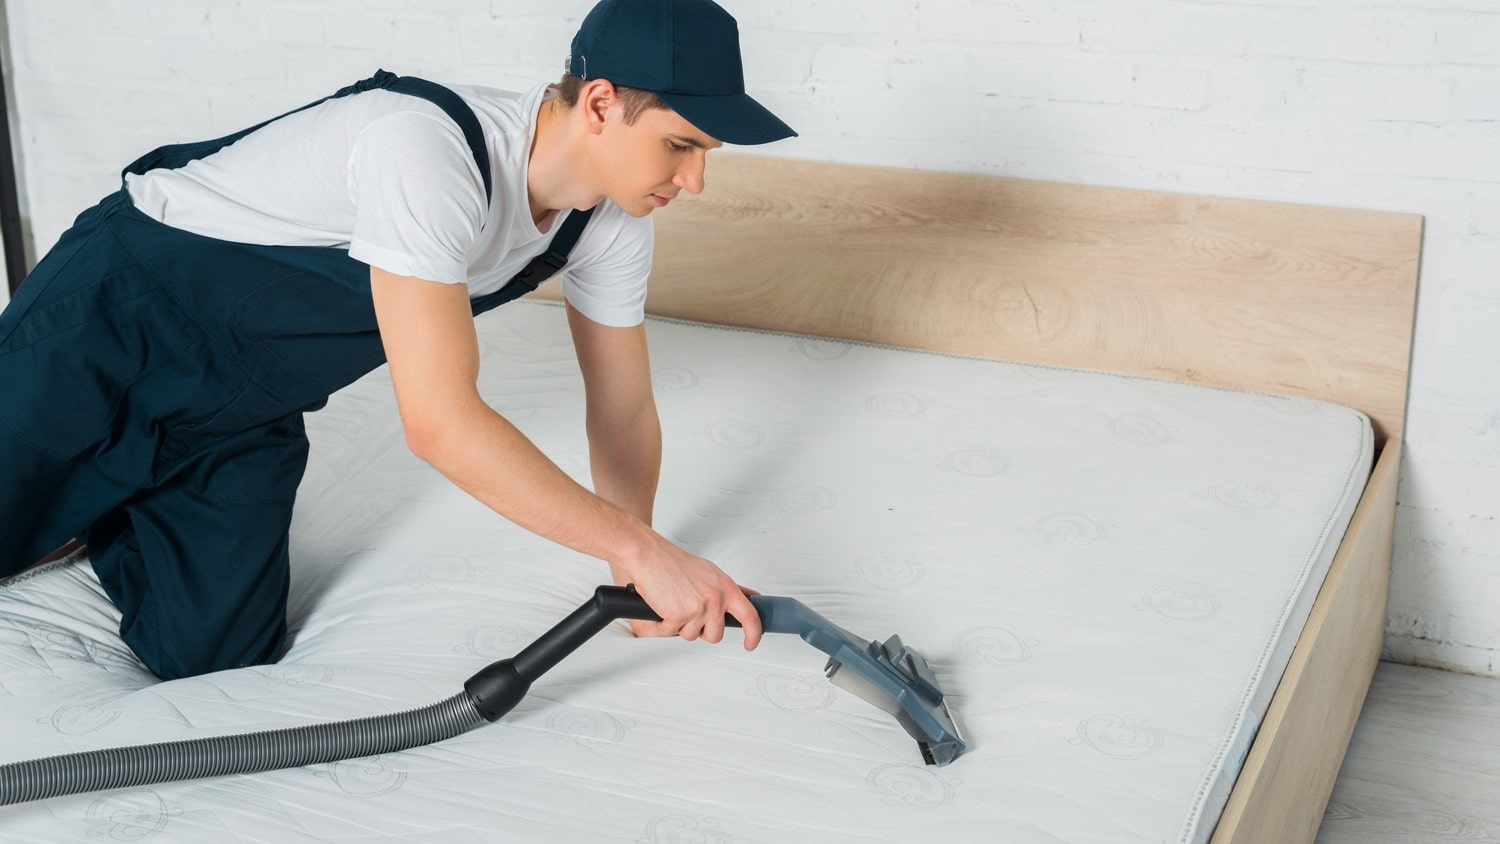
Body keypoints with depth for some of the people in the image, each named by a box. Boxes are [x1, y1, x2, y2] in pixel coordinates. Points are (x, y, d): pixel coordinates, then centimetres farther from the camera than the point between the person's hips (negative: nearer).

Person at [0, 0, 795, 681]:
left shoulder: (611, 224, -12)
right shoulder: (430, 151, -37)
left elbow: (622, 409, 0)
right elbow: (440, 421, -40)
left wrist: (634, 575, -8)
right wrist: (638, 547, -36)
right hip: (111, 322, -6)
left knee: (212, 654, -1)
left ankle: (95, 510, 26)